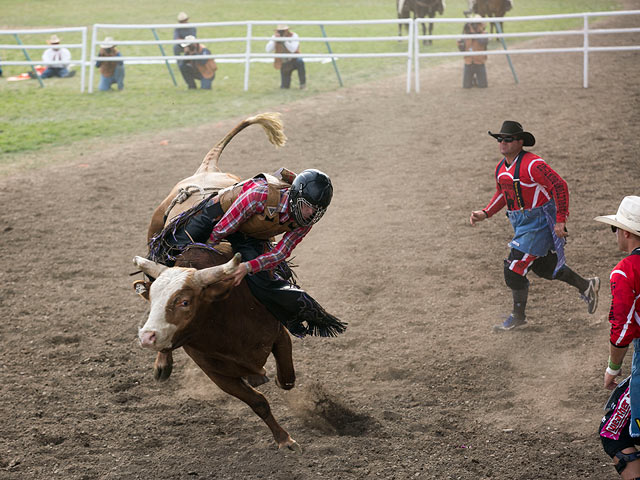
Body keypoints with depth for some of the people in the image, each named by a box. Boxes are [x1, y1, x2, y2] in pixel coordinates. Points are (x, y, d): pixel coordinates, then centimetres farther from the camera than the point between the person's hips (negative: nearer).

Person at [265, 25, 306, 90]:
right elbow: (268, 50, -21)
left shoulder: (293, 36, -16)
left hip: (293, 60, -2)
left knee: (300, 61, -39)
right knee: (284, 87, -8)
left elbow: (293, 49, -33)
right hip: (284, 64, 2)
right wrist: (274, 40, -33)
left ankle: (303, 84, -21)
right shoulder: (275, 37, -9)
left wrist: (284, 40, -40)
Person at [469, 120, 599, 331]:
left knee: (514, 268, -10)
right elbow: (502, 194, 22)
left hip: (539, 223, -9)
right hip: (521, 224, 9)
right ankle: (586, 286, 39)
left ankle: (518, 316, 7)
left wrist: (560, 220, -24)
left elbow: (559, 186, -23)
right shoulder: (501, 168, 6)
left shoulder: (531, 164, -22)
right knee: (545, 268, 19)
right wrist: (485, 214, 7)